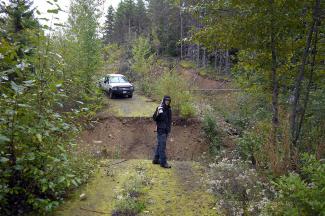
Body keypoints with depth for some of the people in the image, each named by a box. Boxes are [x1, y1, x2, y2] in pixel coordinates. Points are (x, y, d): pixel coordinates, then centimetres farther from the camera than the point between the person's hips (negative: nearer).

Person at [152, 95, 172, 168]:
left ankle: (156, 160, 23)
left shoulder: (169, 109, 11)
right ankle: (163, 162, -3)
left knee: (160, 145, 14)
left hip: (166, 130, 8)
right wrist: (158, 113, -34)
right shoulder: (160, 108, -11)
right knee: (162, 146, -7)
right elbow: (154, 118, -17)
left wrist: (169, 128, 22)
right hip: (161, 130, -8)